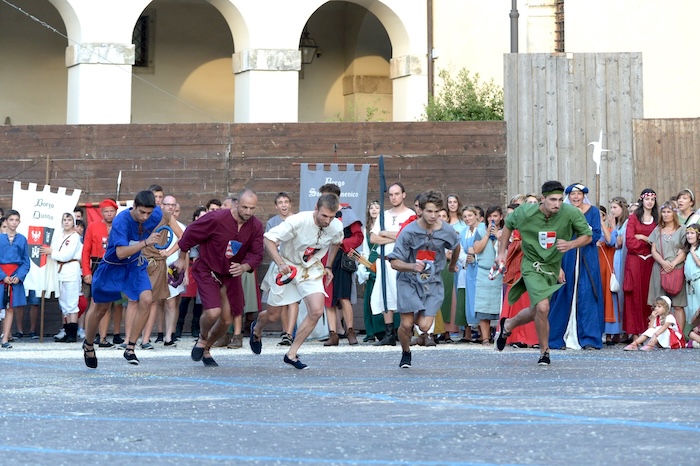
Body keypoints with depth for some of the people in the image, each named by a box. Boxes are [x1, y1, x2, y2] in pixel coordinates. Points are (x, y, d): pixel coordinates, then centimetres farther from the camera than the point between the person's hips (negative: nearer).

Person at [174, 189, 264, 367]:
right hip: (207, 271, -5)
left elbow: (256, 254, -3)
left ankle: (206, 348, 34)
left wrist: (244, 267, -25)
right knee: (213, 312, -22)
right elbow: (190, 233, -11)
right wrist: (182, 258, 1)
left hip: (232, 274, 5)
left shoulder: (256, 226, -9)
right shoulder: (217, 219, -24)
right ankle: (202, 338, 12)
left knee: (227, 320, 6)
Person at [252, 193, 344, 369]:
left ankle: (291, 354, -3)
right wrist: (280, 264, -39)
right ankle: (257, 330, 47)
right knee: (273, 316, 8)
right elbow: (269, 239, -26)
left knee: (317, 311, -18)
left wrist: (328, 267, 8)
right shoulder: (297, 221, -30)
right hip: (287, 267, -3)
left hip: (311, 269, 3)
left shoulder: (337, 227, -15)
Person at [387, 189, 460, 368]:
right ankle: (406, 354, 25)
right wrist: (412, 266, -32)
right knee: (406, 325, -7)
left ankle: (418, 317, 28)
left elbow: (456, 246, 19)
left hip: (433, 283, 1)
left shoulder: (447, 231, -6)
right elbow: (394, 262, -13)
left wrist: (453, 265, 35)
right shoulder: (409, 231, -14)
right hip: (408, 282, -1)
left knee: (424, 326, -11)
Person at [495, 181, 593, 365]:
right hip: (532, 266, -3)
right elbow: (508, 225, 5)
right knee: (542, 307, -21)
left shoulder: (571, 213, -18)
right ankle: (544, 352, 0)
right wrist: (502, 252, 5)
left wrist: (571, 244, -26)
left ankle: (508, 325, 46)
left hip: (553, 267, 3)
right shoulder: (525, 212, -17)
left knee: (535, 312, 14)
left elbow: (587, 236, -6)